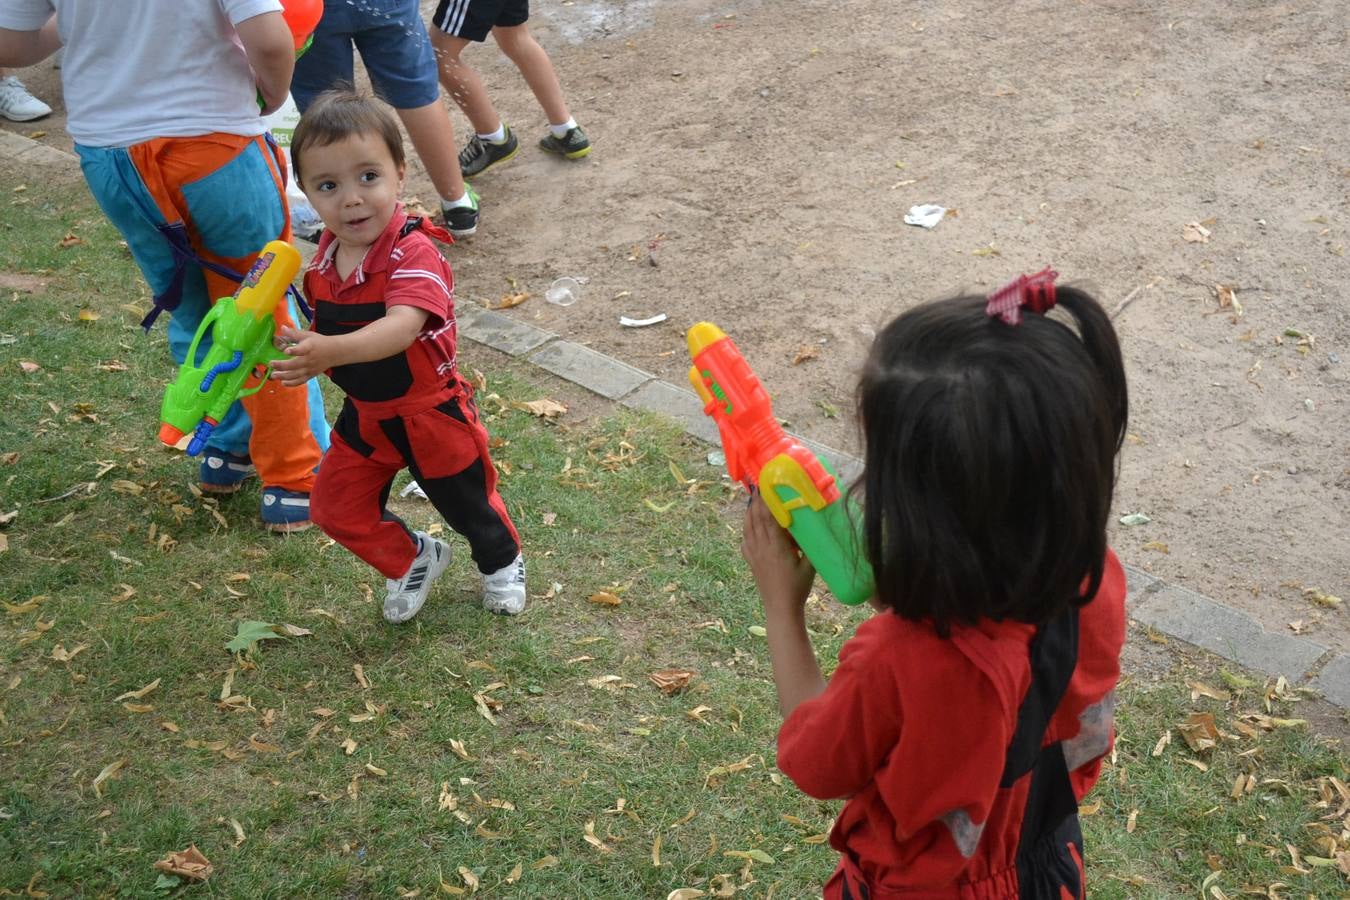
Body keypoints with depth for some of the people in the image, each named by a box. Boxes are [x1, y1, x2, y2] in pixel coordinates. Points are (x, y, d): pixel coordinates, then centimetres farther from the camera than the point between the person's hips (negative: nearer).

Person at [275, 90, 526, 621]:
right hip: (364, 414, 6)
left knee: (467, 503, 17)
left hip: (429, 412, -6)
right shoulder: (327, 253, -7)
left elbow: (401, 328, -48)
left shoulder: (413, 252, -31)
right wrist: (304, 350, -11)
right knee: (338, 510, 10)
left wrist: (332, 350, -63)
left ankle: (502, 563, 51)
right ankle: (413, 560, 39)